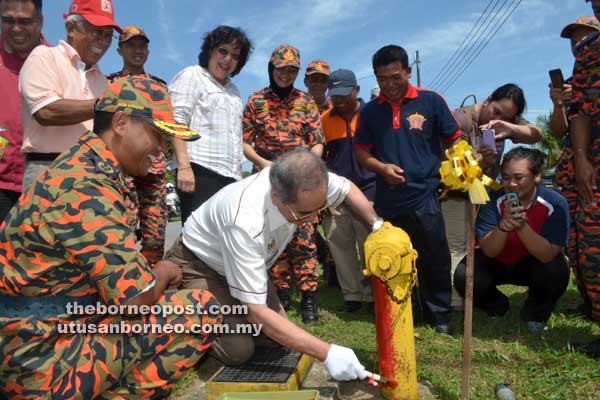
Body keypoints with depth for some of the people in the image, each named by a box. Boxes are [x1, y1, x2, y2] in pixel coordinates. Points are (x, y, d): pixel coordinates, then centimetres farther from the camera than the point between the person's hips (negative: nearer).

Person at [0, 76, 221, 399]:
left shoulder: (85, 165, 8)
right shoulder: (87, 187, -23)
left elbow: (117, 266, 13)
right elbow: (136, 296, -24)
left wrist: (156, 274, -1)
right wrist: (163, 273, -4)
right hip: (43, 363, -10)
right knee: (201, 309, -15)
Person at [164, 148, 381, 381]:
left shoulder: (305, 182, -26)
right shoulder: (246, 223, -43)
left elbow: (348, 188, -1)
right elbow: (256, 311, -37)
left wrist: (377, 225, -14)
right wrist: (326, 353, -39)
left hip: (250, 262, 6)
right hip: (198, 265, -6)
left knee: (277, 340, -2)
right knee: (238, 350, -20)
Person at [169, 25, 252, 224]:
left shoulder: (233, 89, 28)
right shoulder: (191, 76, 6)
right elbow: (176, 122, -7)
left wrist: (240, 176, 22)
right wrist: (184, 166, -18)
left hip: (230, 177, 7)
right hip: (199, 172, -6)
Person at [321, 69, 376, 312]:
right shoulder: (325, 119, 8)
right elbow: (320, 157, 12)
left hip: (368, 191, -2)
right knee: (340, 246, 6)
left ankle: (372, 295, 17)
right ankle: (352, 294, 19)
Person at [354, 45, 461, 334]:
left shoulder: (431, 101, -1)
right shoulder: (370, 111, 6)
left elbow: (455, 141, 5)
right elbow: (361, 152, 8)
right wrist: (382, 167, -10)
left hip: (424, 198, -2)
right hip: (387, 201, 3)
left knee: (435, 261, 6)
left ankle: (439, 318, 26)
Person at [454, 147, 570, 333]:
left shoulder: (555, 204, -23)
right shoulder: (493, 200, -22)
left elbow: (548, 255, -29)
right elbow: (488, 251, -24)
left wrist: (522, 226, -45)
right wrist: (503, 225, -44)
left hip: (533, 265, 0)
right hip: (497, 263, 1)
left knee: (556, 272, -31)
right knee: (464, 276, -26)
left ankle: (535, 313, 4)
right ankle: (496, 306, 11)